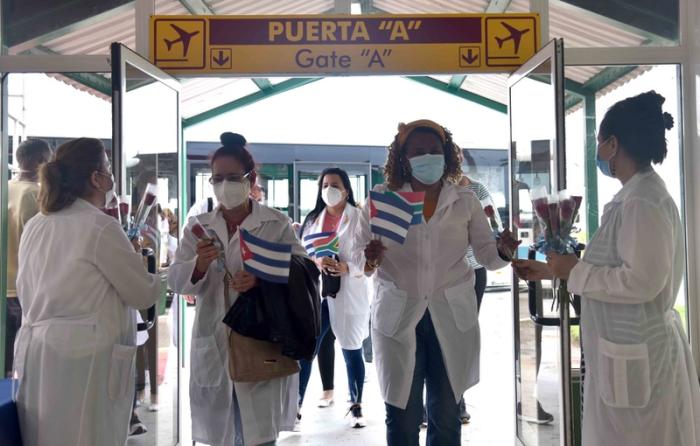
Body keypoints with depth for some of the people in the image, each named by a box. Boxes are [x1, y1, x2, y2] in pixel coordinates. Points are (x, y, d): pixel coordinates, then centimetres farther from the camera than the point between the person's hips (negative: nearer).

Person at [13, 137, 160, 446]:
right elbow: (144, 294, -6)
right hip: (83, 357, -7)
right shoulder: (101, 227, -13)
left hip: (35, 353, 8)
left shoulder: (34, 226, 8)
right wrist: (136, 257, 12)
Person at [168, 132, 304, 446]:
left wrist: (262, 280, -25)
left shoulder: (277, 224, -2)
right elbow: (175, 280, 2)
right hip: (213, 344, 3)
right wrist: (199, 265, -20)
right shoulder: (198, 227, 8)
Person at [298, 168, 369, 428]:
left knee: (352, 351, 9)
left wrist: (347, 268, -22)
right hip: (316, 293, 3)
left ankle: (356, 407, 23)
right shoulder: (313, 219, 11)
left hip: (347, 294, -3)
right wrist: (316, 261, -13)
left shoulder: (359, 218, -2)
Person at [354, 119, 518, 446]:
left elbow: (487, 256, 3)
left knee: (447, 414, 13)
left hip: (450, 315, 2)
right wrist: (370, 259, -23)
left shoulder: (465, 201, 2)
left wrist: (503, 250, -20)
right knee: (402, 415, 7)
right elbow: (358, 256, 0)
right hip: (398, 315, -1)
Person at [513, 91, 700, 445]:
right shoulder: (636, 195, 9)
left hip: (636, 355, -9)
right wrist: (552, 271, 14)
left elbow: (642, 281, -26)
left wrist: (573, 270, -16)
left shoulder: (642, 201, -20)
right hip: (628, 349, 9)